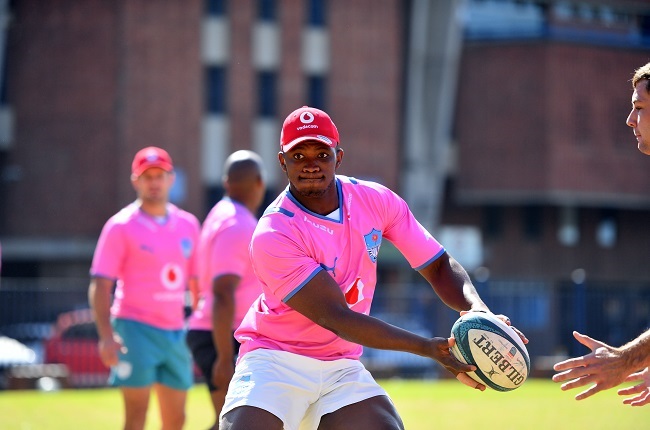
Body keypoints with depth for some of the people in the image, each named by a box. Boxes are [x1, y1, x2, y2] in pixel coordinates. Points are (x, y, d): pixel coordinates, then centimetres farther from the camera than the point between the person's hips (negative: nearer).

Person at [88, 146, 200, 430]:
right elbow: (100, 286, -8)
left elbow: (197, 281, 18)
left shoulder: (188, 224, 11)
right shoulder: (121, 226, -5)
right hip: (136, 329, -6)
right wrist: (106, 336, -19)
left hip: (176, 332, 6)